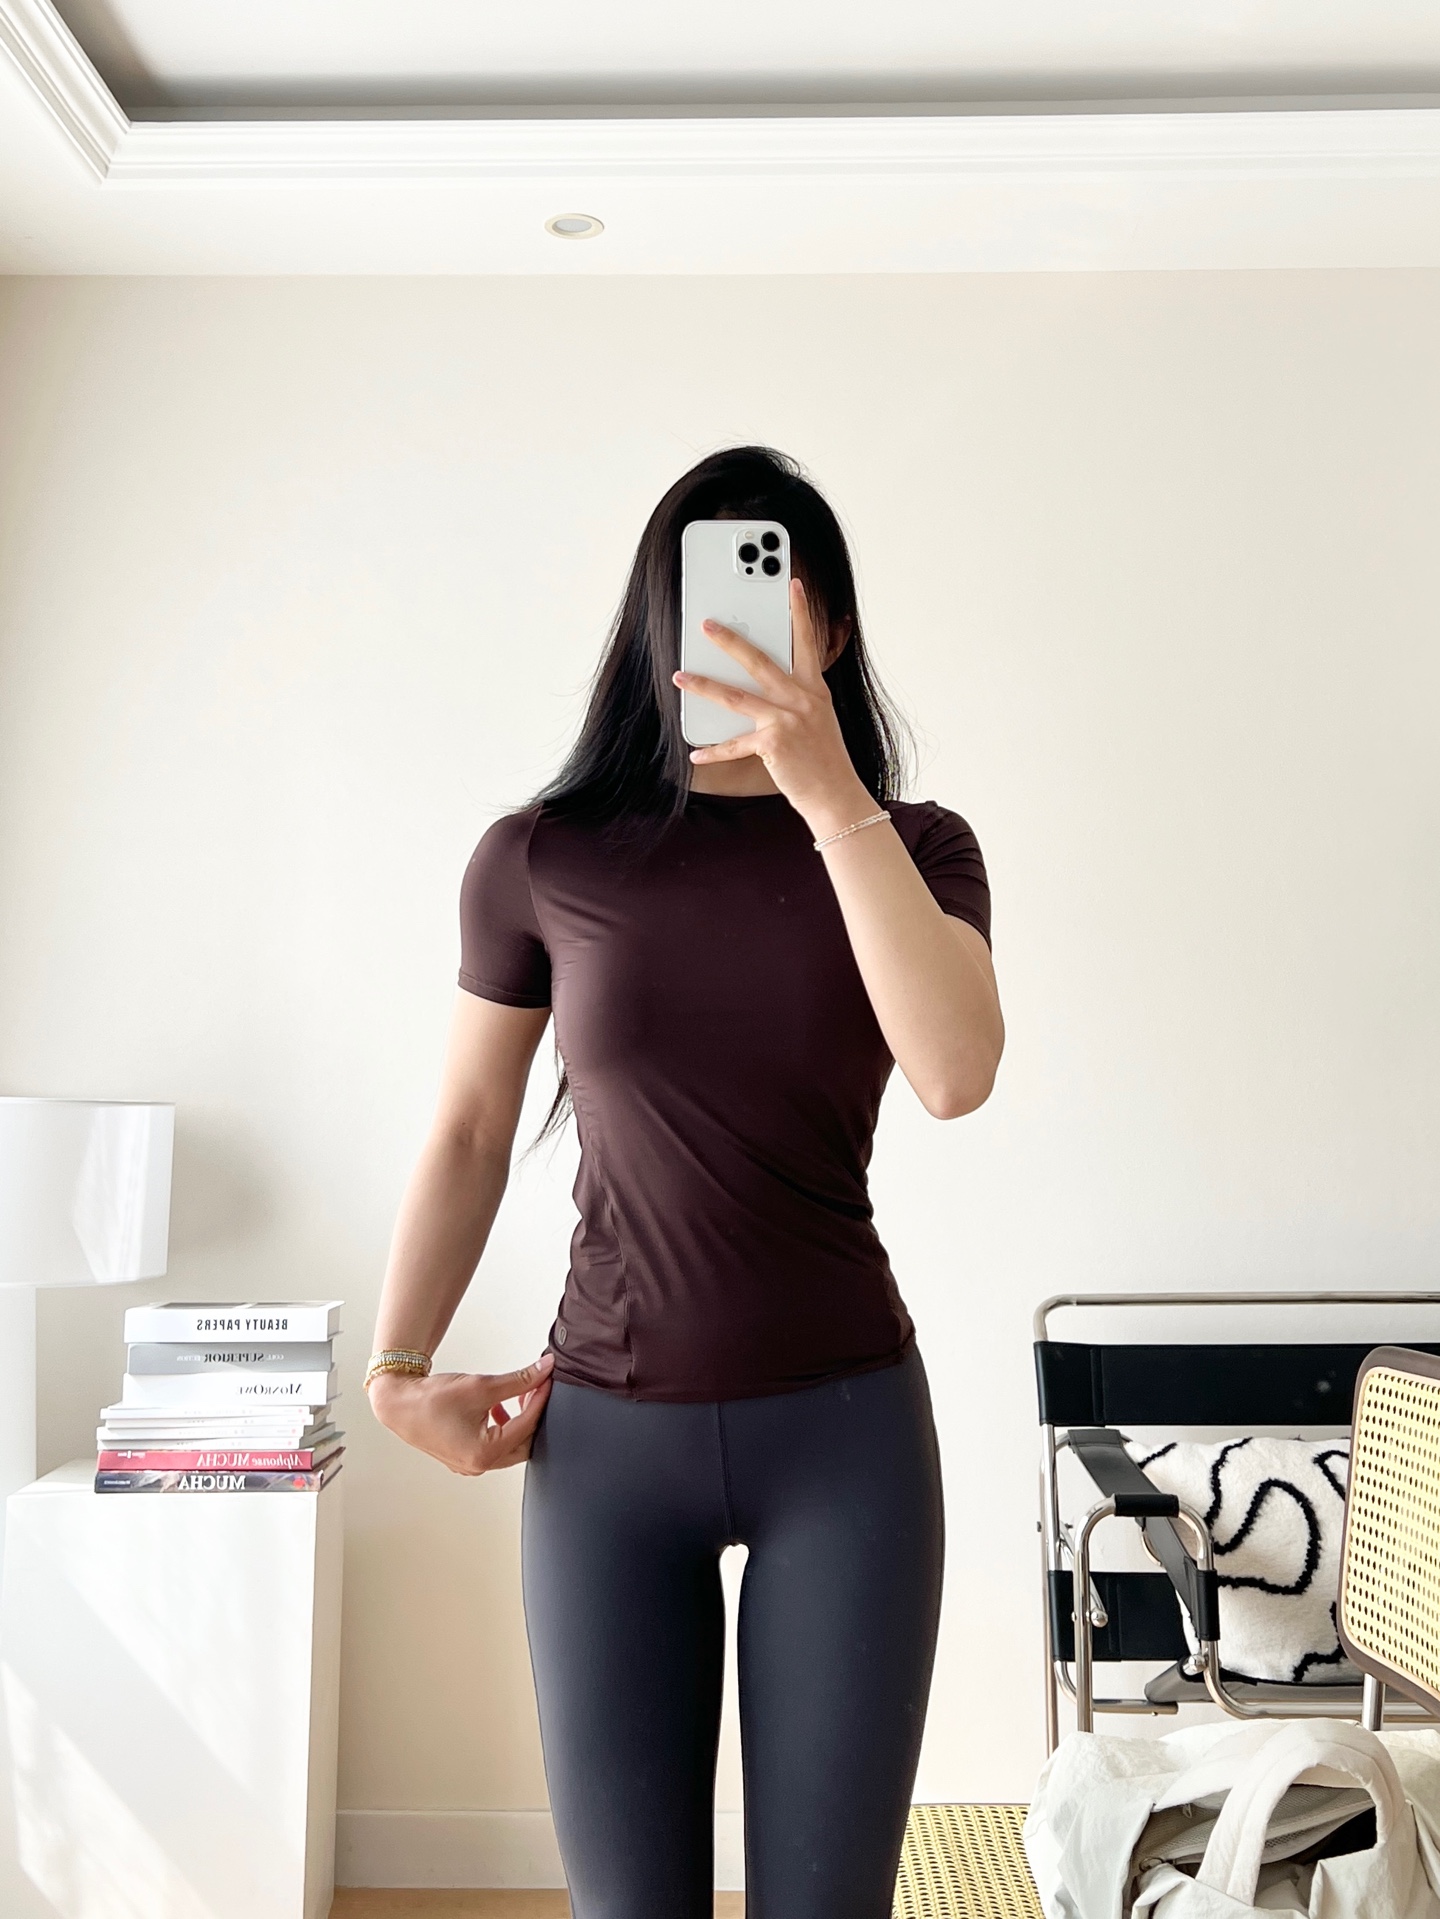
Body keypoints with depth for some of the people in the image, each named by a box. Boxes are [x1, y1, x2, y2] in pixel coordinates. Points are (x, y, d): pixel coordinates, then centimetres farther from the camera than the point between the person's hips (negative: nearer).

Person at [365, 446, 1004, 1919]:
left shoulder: (912, 846, -1)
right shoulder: (540, 858, -2)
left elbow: (957, 1071, -21)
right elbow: (467, 1134, 7)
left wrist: (828, 792, -25)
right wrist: (397, 1374, 2)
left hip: (845, 1425, 0)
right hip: (607, 1436, 1)